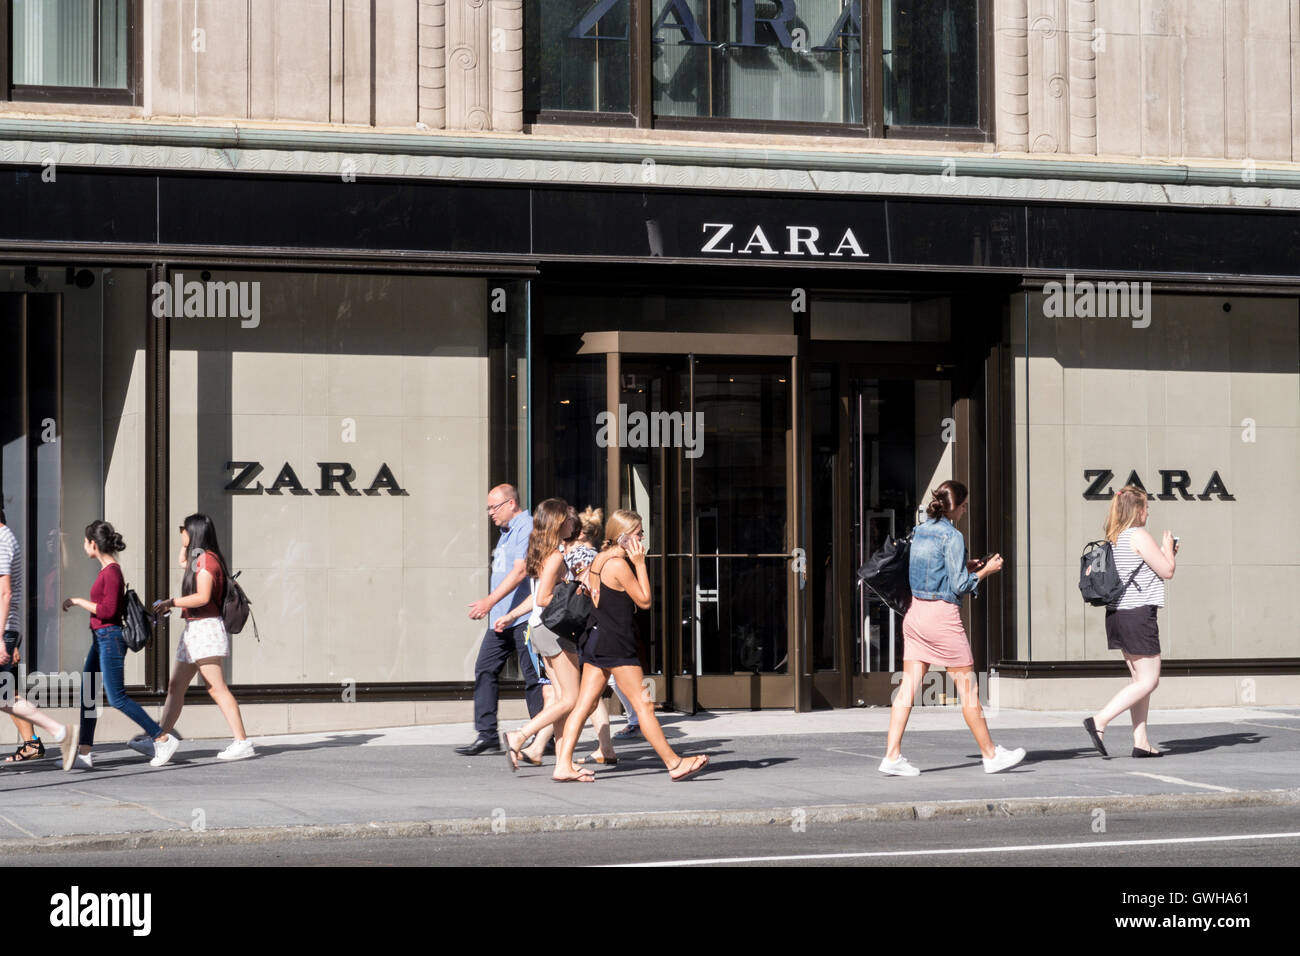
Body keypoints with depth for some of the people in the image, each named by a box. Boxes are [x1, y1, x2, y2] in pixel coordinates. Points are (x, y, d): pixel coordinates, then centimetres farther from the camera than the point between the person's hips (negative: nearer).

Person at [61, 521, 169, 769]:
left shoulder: (112, 572, -16)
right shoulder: (107, 569, 12)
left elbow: (108, 610, -21)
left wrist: (78, 601, -14)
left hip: (110, 638, -10)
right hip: (100, 639, 10)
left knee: (117, 698, -8)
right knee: (86, 696, 6)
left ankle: (161, 737, -1)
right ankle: (84, 754, 6)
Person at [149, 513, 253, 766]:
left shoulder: (206, 559, -12)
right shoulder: (198, 559, 17)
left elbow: (202, 597, -22)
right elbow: (182, 562, 41)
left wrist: (171, 602, -17)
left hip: (205, 628, -11)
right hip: (194, 630, 11)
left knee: (216, 688, -13)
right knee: (176, 687, 9)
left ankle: (242, 742, -15)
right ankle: (161, 739, 10)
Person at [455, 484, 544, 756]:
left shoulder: (527, 528, -12)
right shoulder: (507, 531, 20)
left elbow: (520, 571, -22)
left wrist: (491, 600, -28)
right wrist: (491, 605, 21)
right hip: (501, 618, 10)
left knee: (533, 676, -4)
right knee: (485, 670, 3)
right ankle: (486, 736, 4)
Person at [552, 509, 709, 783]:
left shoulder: (599, 560, 12)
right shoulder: (619, 564, -16)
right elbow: (644, 601, -11)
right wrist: (640, 563, -9)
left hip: (596, 639, 9)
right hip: (616, 645, -9)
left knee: (585, 705, 6)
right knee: (643, 705, -4)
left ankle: (563, 764, 2)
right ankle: (674, 763, 1)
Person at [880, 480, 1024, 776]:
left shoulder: (920, 531, 10)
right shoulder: (951, 536, -12)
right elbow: (958, 586, -14)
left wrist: (965, 567, 18)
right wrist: (986, 571, 0)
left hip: (916, 611, 7)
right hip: (942, 614, -7)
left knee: (908, 687, 4)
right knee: (969, 689, 4)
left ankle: (892, 755, -2)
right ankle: (990, 755, 13)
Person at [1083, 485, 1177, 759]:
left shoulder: (1114, 539, 13)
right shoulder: (1139, 536, -12)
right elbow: (1166, 571, -10)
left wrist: (1166, 553, 22)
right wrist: (1168, 547, 8)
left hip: (1117, 614, 9)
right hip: (1138, 614, -9)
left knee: (1140, 678, 14)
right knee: (1148, 680, -4)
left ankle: (1141, 742, 13)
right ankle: (1099, 721, -15)